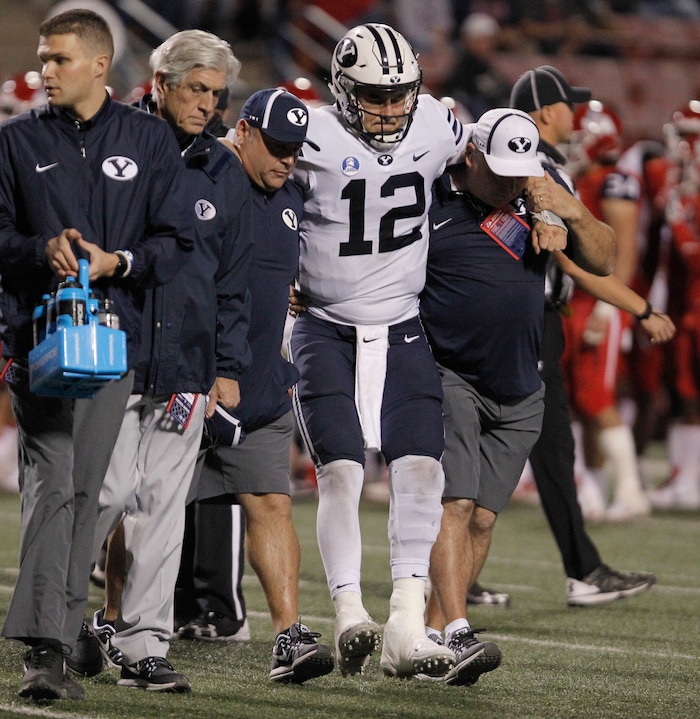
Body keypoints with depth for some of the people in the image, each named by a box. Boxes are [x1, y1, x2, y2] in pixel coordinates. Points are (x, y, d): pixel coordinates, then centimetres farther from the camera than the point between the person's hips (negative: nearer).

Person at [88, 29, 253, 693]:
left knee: (162, 502, 2)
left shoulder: (223, 175, 12)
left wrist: (228, 368, 10)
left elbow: (233, 280, 16)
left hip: (186, 365, 4)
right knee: (111, 490, -10)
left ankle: (144, 647, 6)